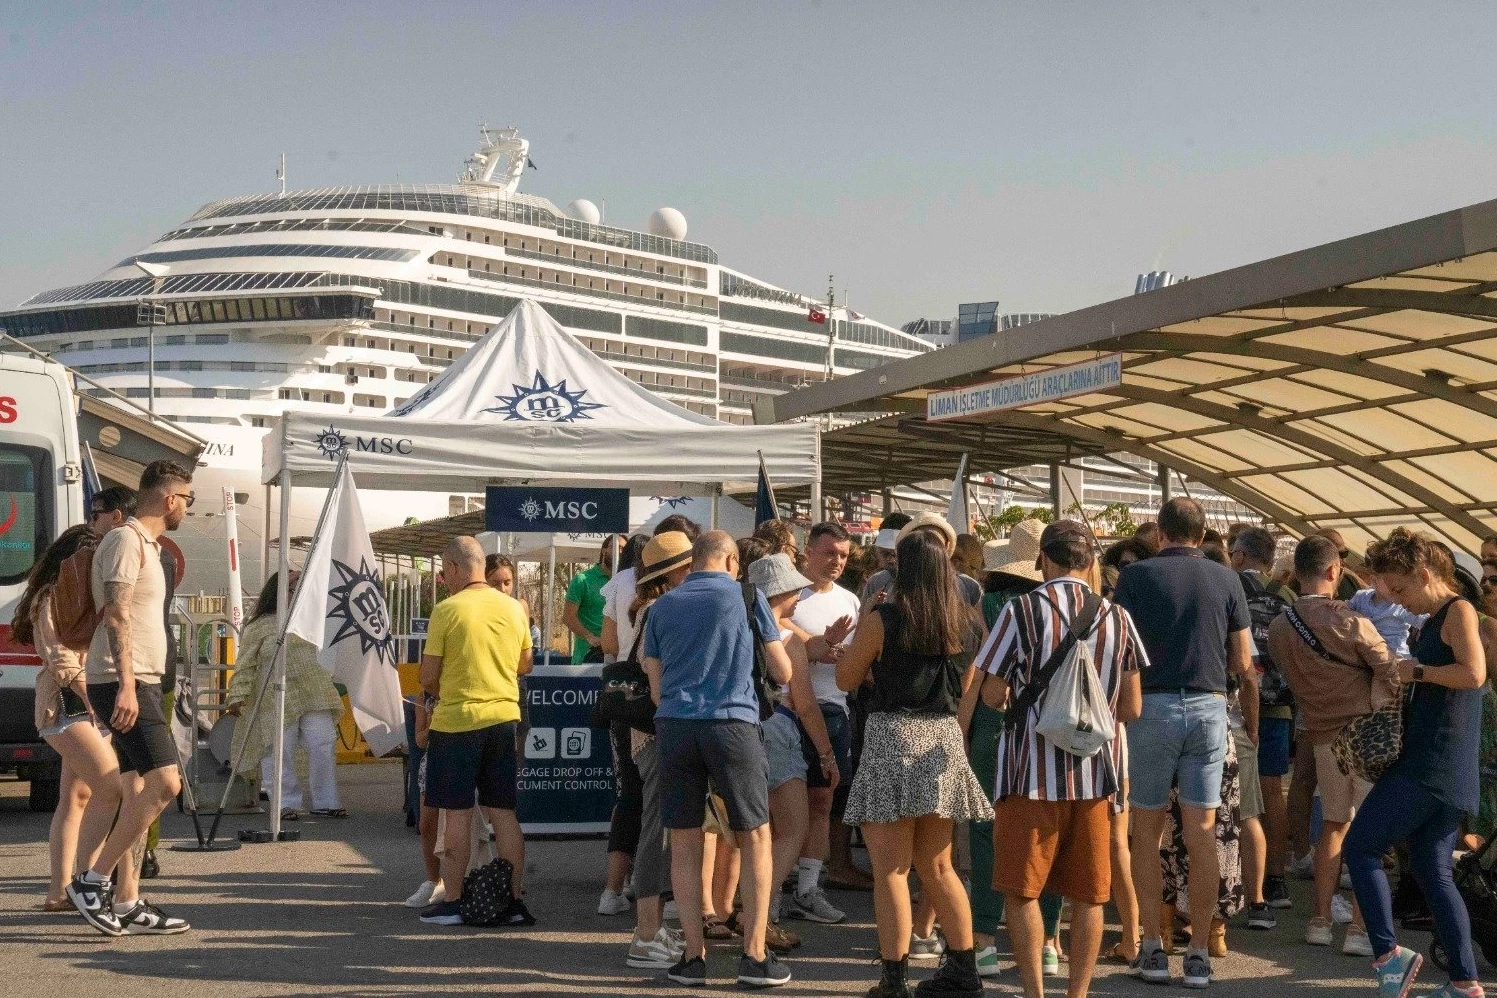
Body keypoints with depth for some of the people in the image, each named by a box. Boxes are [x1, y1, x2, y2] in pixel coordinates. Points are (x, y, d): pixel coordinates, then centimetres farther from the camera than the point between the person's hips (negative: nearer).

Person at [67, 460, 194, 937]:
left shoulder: (146, 545, 20)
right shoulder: (125, 540, -10)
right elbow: (116, 614, -19)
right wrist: (126, 684, -26)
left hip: (141, 684, 10)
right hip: (124, 684, -10)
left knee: (139, 790, 8)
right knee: (165, 783, -16)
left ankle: (127, 901, 10)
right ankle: (93, 879, -9)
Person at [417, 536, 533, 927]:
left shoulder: (447, 610, -11)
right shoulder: (514, 608, 5)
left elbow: (428, 677, -8)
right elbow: (525, 665, 15)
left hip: (456, 720, -4)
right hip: (503, 717, 5)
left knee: (457, 813, 3)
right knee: (503, 811, 9)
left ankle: (451, 902, 8)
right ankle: (515, 900, 10)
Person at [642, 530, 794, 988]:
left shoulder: (662, 606, 13)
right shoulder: (747, 596, 6)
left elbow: (656, 687, 14)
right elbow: (782, 673, 10)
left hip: (673, 725, 3)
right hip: (733, 722, -2)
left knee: (684, 843, 9)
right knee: (755, 839, 7)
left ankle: (694, 956, 7)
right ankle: (754, 955, 3)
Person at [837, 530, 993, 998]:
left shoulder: (883, 619, -11)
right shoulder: (965, 624, 6)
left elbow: (846, 678, -1)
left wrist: (863, 623, 8)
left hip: (893, 737, -6)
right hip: (944, 740, 6)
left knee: (891, 868, -2)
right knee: (937, 866, 18)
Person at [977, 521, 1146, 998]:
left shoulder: (1022, 610, -6)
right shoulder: (1117, 617, 4)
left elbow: (992, 696, -4)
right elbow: (1131, 708, 7)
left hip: (1033, 772, -3)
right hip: (1095, 771, 3)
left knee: (1022, 891, 7)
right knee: (1089, 896, 10)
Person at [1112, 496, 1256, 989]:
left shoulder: (1136, 575, -2)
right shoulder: (1225, 579, 4)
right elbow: (1243, 665, 5)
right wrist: (1252, 722, 18)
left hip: (1151, 706, -1)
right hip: (1208, 707, 2)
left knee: (1146, 833, 10)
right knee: (1202, 837, 4)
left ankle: (1153, 948, 11)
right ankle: (1198, 954, 6)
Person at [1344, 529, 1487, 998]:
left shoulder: (1459, 611, -8)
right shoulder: (1433, 622, 18)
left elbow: (1474, 673, -24)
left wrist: (1416, 671, -13)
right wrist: (1403, 676, 10)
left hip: (1432, 766, -10)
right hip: (1447, 776, 10)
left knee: (1359, 847, -6)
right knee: (1434, 875, 9)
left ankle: (1388, 954, -8)